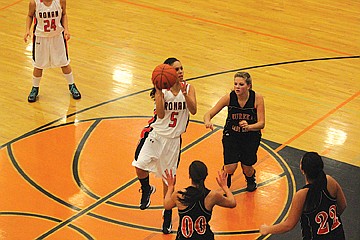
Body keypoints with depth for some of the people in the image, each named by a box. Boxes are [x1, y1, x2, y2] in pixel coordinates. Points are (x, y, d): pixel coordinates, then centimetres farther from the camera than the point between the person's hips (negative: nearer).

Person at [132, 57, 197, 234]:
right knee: (140, 166, -19)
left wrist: (184, 93, -31)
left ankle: (168, 215, 26)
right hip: (156, 134, -1)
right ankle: (147, 190, 16)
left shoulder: (188, 88, -4)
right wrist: (159, 92, -28)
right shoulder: (161, 89, -11)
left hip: (174, 139, 2)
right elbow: (161, 114, -20)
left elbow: (193, 110, -17)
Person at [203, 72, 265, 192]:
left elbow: (261, 123, -18)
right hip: (231, 134, 0)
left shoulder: (257, 98, -20)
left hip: (251, 135, 0)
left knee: (247, 168, -2)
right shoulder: (229, 97, -19)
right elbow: (208, 114, -16)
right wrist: (207, 122, -40)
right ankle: (226, 180, 26)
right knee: (230, 167, -13)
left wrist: (248, 126, -39)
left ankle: (251, 178, 39)